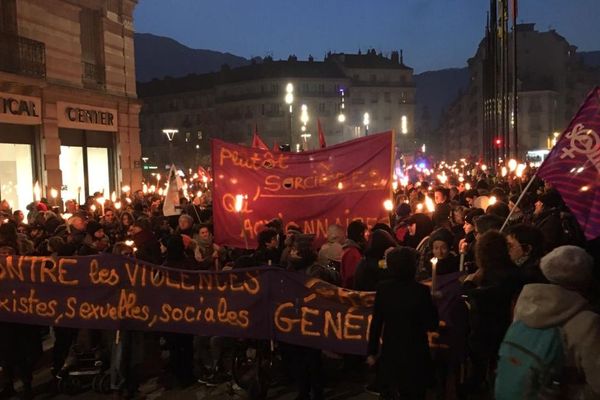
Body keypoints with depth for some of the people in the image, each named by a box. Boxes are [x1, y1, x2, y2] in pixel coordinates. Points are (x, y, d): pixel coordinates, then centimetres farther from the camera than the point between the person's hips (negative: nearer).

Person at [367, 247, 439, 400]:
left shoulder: (383, 288, -10)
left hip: (390, 351, 2)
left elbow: (376, 322, -5)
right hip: (415, 352, -2)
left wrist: (372, 351, 4)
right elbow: (432, 325, -10)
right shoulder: (422, 291, -17)